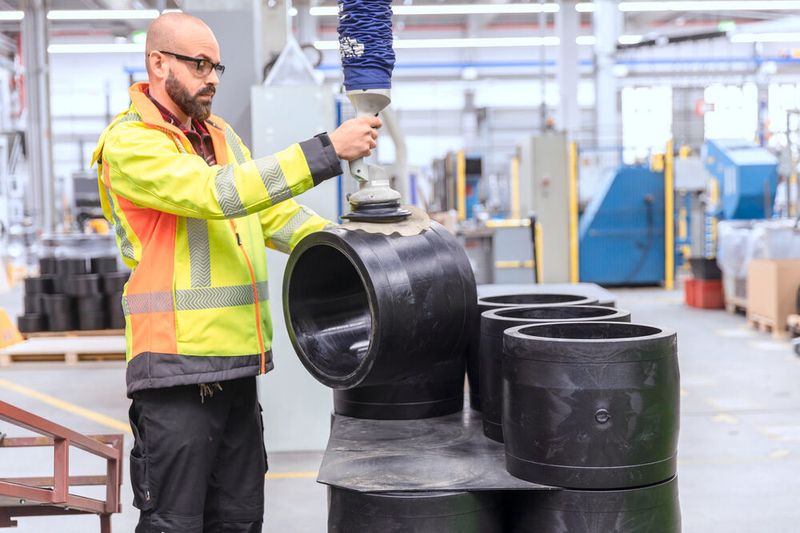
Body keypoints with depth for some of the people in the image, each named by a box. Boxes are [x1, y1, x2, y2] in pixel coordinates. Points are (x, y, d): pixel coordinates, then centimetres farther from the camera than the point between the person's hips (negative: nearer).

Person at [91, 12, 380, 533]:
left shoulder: (221, 135, 16)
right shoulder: (129, 144, -11)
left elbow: (275, 214, 16)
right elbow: (219, 193, -24)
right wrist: (328, 150, -26)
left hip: (236, 362, 8)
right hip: (177, 367, -8)